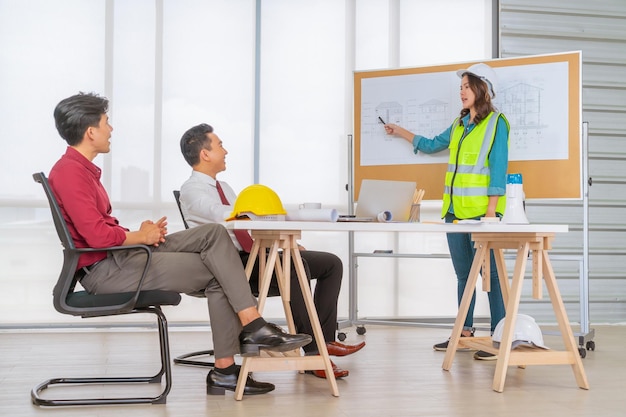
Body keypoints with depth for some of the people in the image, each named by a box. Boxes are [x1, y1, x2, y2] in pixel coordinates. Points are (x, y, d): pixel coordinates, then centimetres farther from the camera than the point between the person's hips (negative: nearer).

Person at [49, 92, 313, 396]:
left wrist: (140, 232, -1)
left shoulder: (82, 168, 18)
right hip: (104, 270, -10)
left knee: (214, 233, -3)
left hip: (121, 255, 10)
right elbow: (97, 236, -24)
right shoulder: (69, 172, -15)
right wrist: (141, 236, -8)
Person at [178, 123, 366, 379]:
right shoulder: (191, 190, -4)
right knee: (296, 266, -34)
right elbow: (222, 215, -23)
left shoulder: (223, 187, 24)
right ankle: (313, 348, -25)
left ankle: (323, 341, -11)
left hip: (254, 255, 9)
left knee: (331, 264, -2)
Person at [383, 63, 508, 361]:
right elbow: (432, 145, 32)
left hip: (481, 210, -7)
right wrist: (400, 132, 36)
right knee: (463, 273, 11)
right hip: (455, 209, 7)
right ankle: (465, 331, 18)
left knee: (489, 272, -6)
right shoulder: (459, 124, 16)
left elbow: (498, 169, -11)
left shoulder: (496, 123, -5)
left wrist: (491, 210, -17)